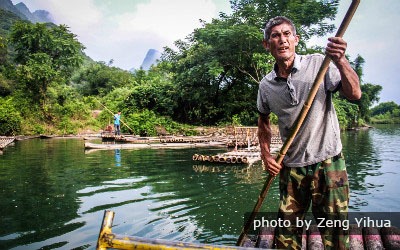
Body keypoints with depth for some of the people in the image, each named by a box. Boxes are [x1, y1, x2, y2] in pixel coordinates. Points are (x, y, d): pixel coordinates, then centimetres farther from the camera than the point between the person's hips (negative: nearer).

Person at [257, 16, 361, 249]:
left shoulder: (319, 64, -6)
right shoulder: (266, 85, 3)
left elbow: (354, 94, -17)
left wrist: (340, 61, -31)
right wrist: (266, 154, 7)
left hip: (328, 163, -3)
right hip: (291, 169, 3)